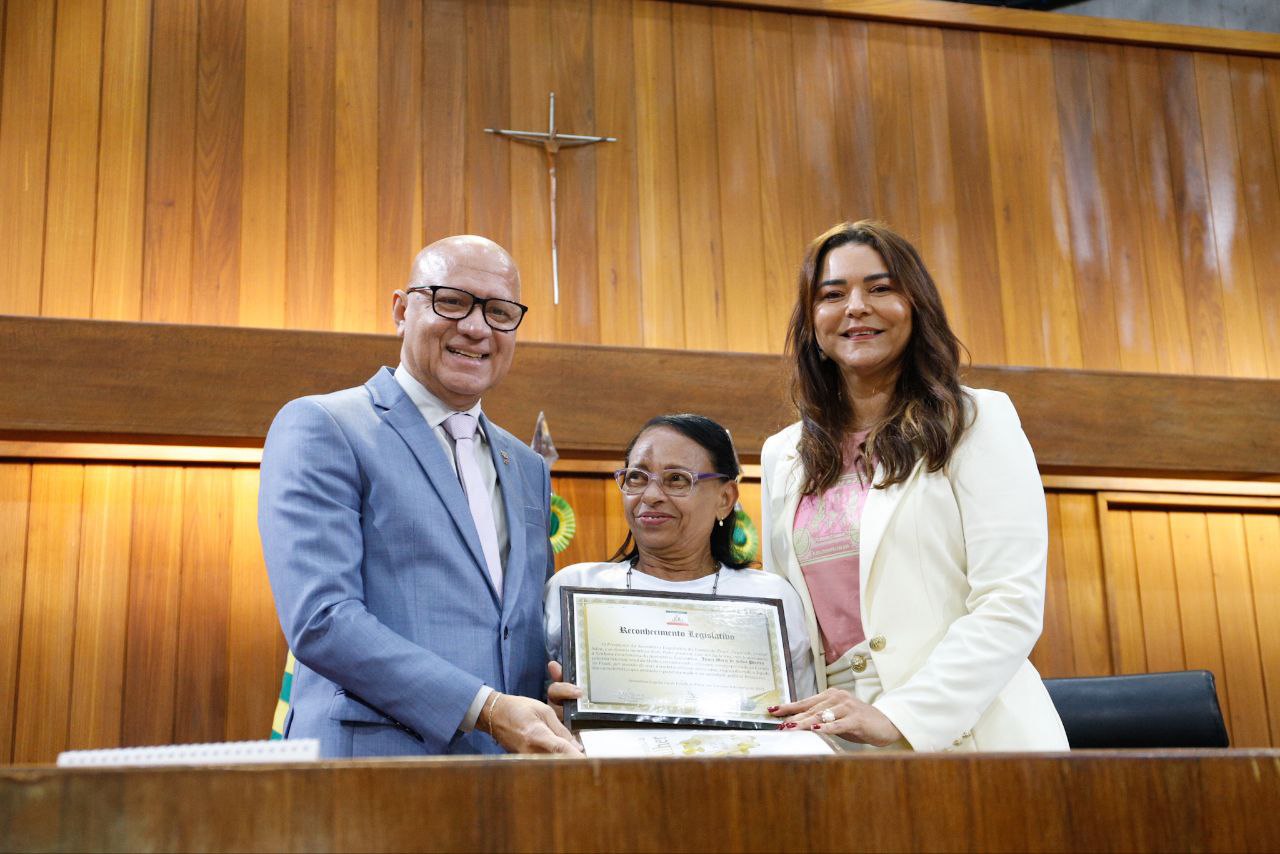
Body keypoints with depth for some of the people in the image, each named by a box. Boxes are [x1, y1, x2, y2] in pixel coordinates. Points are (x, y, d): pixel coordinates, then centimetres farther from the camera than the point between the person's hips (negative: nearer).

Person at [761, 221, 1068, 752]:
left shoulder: (979, 421, 2)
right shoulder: (782, 456, 15)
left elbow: (1011, 606, -7)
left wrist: (898, 717, -18)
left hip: (966, 735, -4)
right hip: (837, 746, 4)